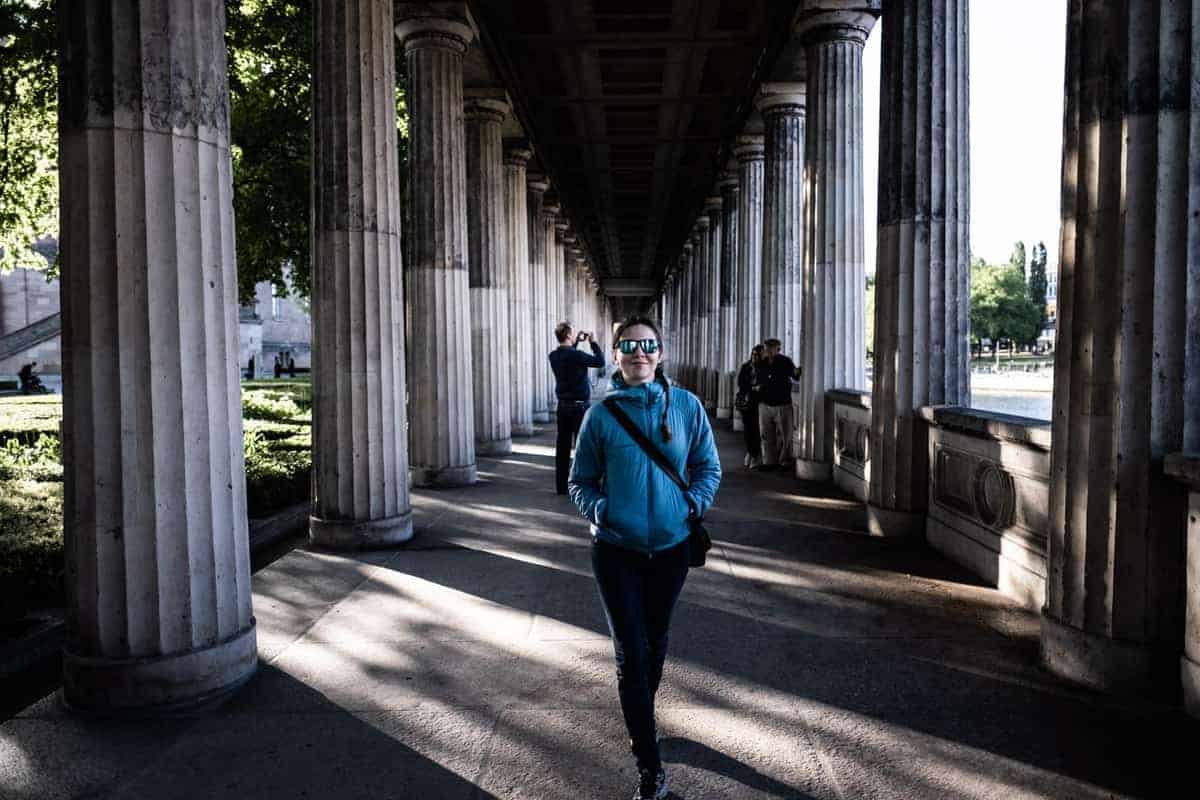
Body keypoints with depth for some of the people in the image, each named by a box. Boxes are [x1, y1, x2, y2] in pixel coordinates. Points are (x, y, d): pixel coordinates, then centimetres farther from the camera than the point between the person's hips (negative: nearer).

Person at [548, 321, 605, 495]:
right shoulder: (575, 355, -18)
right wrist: (593, 342, -1)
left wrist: (577, 341, 19)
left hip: (563, 405, 7)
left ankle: (561, 485, 14)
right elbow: (600, 361, -12)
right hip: (579, 406, -7)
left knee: (563, 446, 9)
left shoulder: (554, 356, 4)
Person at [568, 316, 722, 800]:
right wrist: (600, 510, -18)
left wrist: (694, 504, -11)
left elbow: (708, 467, 6)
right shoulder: (601, 415, -6)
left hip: (671, 546, 2)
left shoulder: (686, 406, -3)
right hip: (616, 550, -2)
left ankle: (640, 716, 48)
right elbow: (581, 482, 1)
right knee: (630, 654, -1)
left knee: (655, 641, 21)